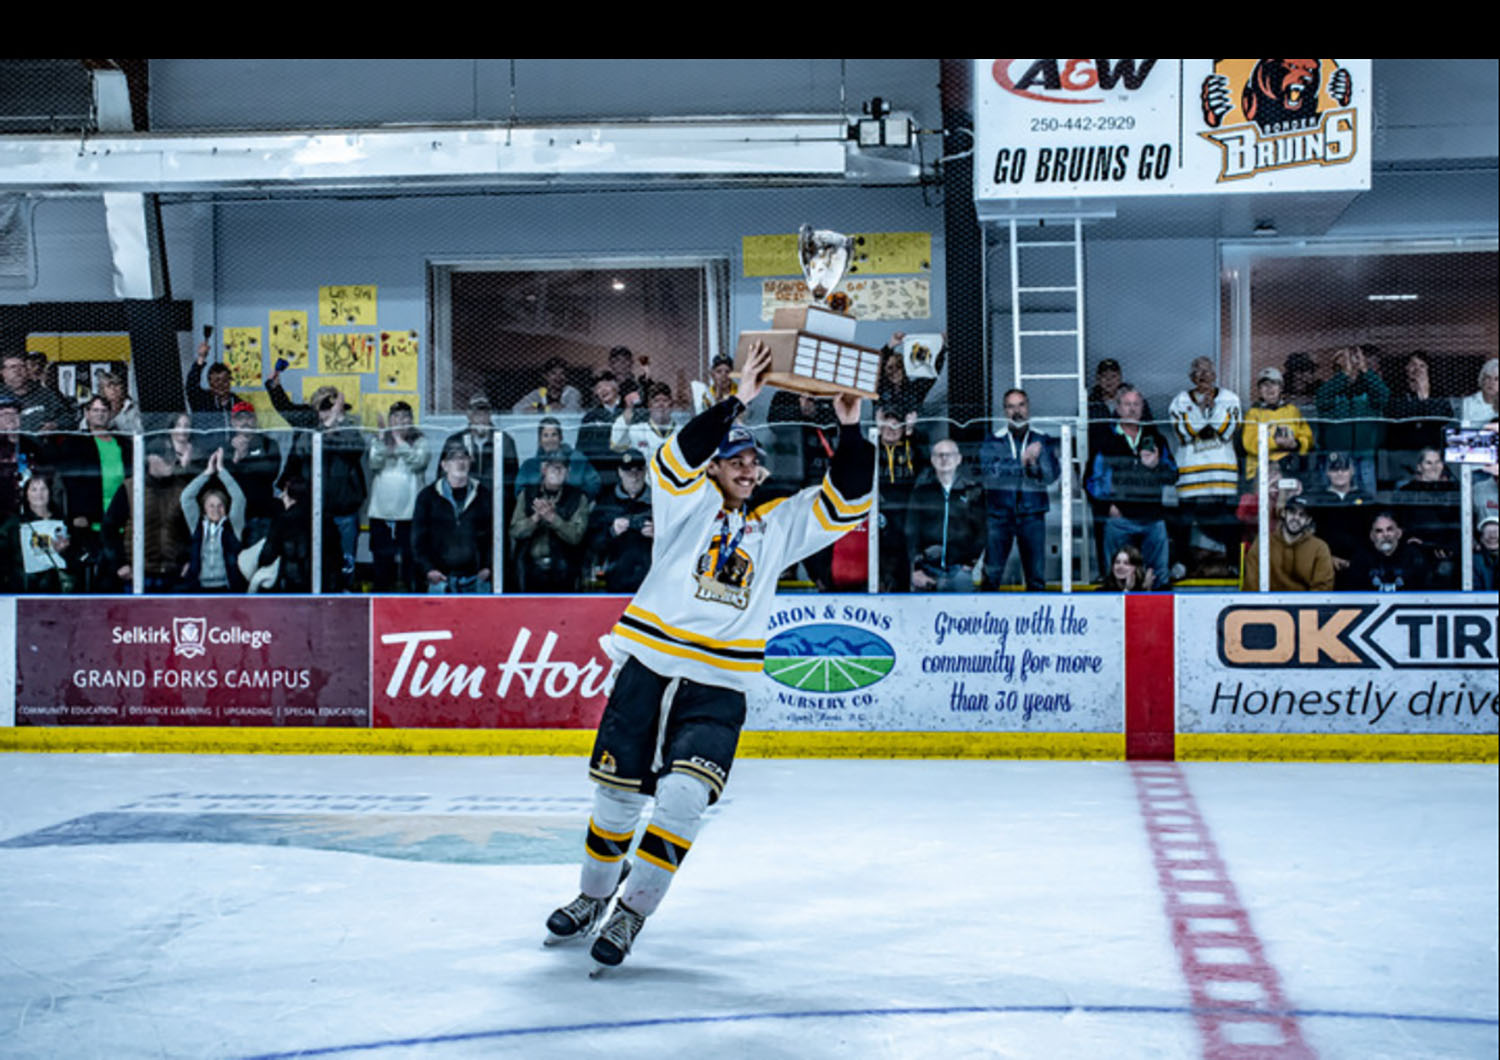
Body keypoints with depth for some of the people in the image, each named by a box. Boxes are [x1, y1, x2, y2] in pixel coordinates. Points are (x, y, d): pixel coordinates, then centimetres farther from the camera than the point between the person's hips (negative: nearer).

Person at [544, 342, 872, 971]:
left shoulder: (776, 525, 13)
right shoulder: (688, 505, 3)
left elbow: (845, 504, 8)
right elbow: (675, 460, -18)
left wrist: (850, 432, -4)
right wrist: (736, 402, -23)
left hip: (719, 689, 1)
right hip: (647, 670, -1)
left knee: (683, 795, -17)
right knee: (618, 794, 5)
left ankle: (632, 913, -3)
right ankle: (593, 895, 30)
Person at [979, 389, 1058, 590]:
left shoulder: (1043, 441, 9)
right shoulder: (993, 441, 6)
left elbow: (1052, 475, -1)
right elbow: (989, 468, -12)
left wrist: (1036, 462, -19)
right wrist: (1022, 462, -16)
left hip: (1032, 515, 1)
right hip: (999, 513, -1)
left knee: (1036, 575, 2)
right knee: (991, 573, -2)